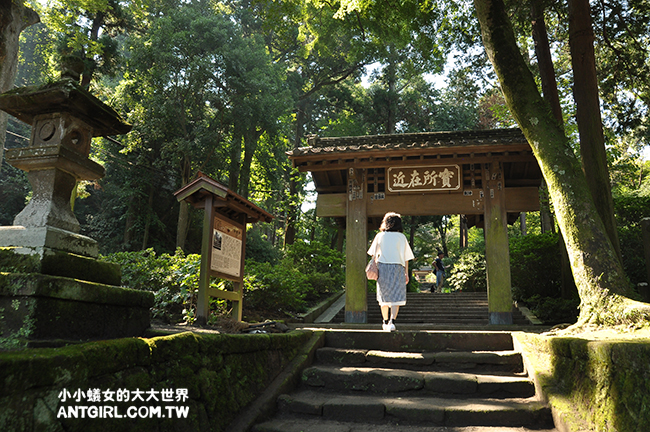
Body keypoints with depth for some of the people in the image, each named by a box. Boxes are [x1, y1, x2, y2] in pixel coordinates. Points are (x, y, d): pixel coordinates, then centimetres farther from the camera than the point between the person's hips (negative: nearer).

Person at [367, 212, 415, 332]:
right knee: (396, 297, -2)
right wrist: (406, 273, 8)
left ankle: (385, 322, 23)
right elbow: (406, 257, 4)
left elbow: (374, 255, 5)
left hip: (382, 267, 2)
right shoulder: (401, 237, 4)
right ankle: (392, 321, -19)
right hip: (398, 268, -1)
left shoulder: (380, 236, 6)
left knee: (384, 296, 14)